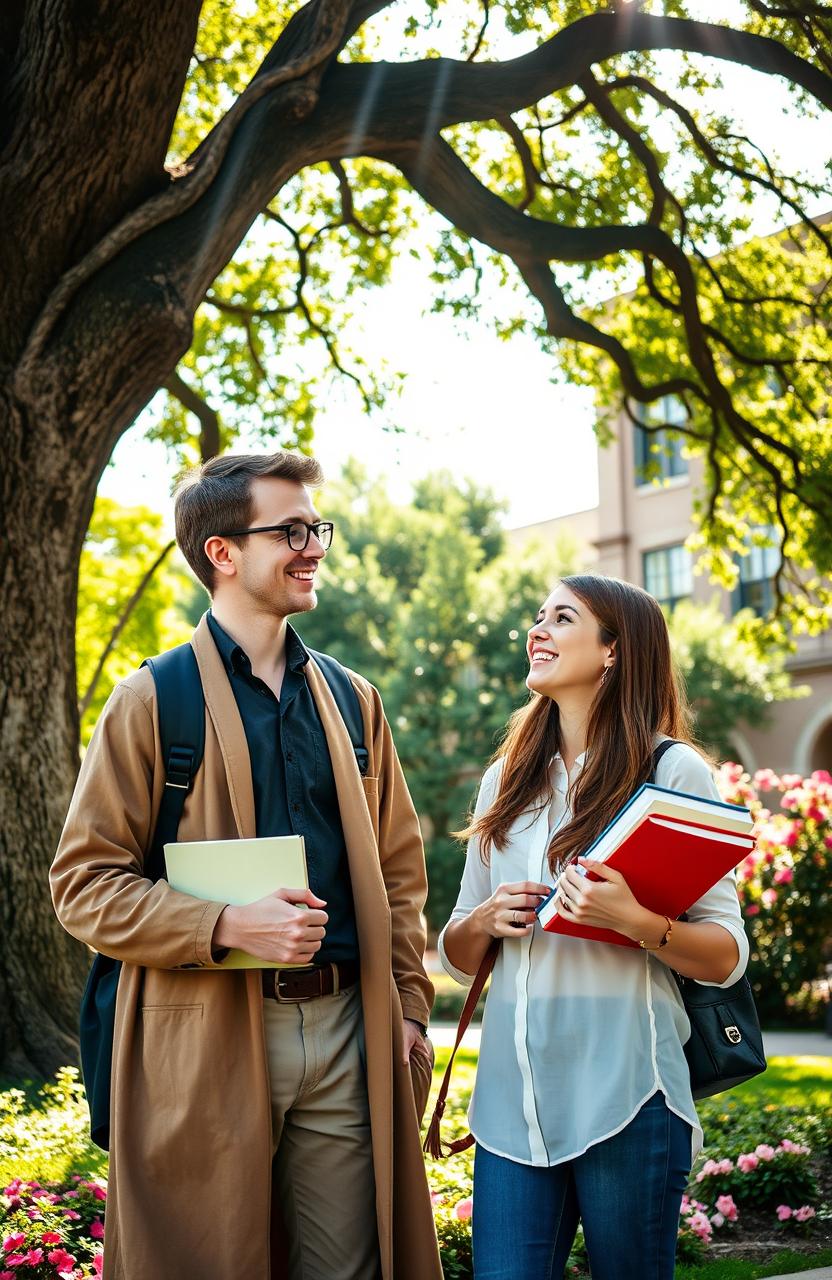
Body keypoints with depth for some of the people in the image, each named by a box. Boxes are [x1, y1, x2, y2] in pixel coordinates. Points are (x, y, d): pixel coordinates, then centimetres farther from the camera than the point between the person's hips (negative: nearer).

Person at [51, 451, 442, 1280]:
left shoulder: (352, 700, 13)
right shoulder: (151, 703, -2)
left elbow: (398, 871, 18)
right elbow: (83, 884, -6)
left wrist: (408, 1008, 8)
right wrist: (228, 926, -19)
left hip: (344, 1030, 4)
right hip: (209, 1037, -4)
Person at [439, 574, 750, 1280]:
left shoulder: (672, 770, 0)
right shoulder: (507, 781, 16)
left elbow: (728, 956, -3)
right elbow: (457, 954, 19)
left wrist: (634, 921, -21)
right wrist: (485, 922, -3)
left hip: (624, 1089, -4)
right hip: (512, 1095, 4)